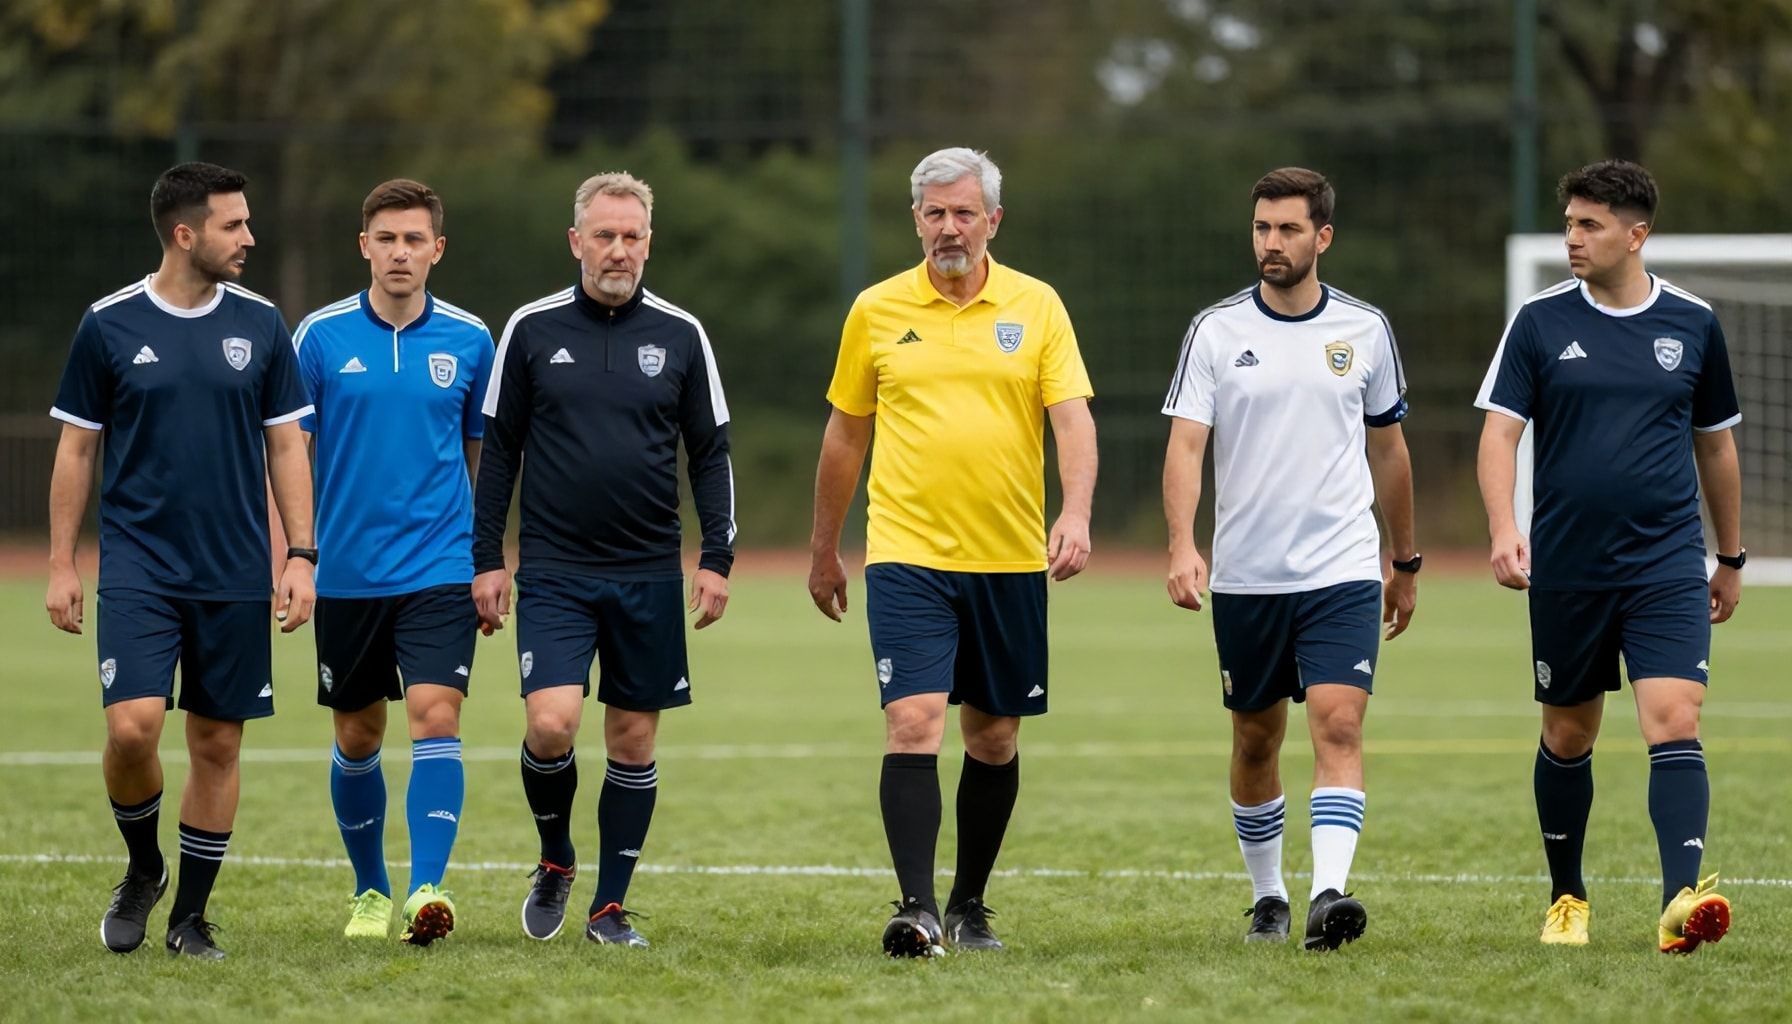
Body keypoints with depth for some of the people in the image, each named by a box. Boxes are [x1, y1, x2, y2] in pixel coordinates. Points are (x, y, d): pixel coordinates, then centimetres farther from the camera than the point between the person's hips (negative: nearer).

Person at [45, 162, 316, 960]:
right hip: (138, 566, -2)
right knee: (132, 726, -16)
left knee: (217, 743, 3)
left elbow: (285, 447, 8)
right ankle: (143, 869, 11)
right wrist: (61, 565, 1)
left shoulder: (259, 325, 3)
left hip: (235, 576, 2)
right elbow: (76, 450, 4)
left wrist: (299, 556, 0)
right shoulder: (110, 325, -2)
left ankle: (190, 917, 15)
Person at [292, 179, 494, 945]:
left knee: (436, 716, -17)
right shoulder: (321, 336, -1)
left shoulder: (468, 340, 2)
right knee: (358, 738, 10)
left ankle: (427, 889, -22)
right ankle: (370, 891, 27)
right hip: (346, 571, 1)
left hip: (440, 570, -1)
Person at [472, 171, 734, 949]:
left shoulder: (680, 335, 4)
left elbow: (710, 453, 8)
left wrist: (717, 559, 0)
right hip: (554, 572, -2)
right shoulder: (533, 330, 1)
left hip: (649, 576, 2)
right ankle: (555, 861, 11)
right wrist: (486, 559, 1)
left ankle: (610, 908, 14)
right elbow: (499, 449, 5)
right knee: (550, 724, -15)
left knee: (633, 738, 4)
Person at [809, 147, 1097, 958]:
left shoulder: (1035, 306, 3)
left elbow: (1072, 417, -5)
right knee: (913, 723, -15)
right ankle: (917, 909, -18)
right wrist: (824, 550, 16)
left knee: (994, 737, 9)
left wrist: (1076, 513, -22)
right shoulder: (877, 311, 4)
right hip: (907, 556, -1)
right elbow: (844, 434, 13)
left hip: (1010, 559, 1)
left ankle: (970, 906, 23)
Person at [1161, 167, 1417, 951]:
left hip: (1343, 571, 0)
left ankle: (1328, 895, -25)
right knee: (1256, 739, 10)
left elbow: (1389, 449, 15)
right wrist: (1182, 546, -22)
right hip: (1245, 578, 1)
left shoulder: (1364, 330, 5)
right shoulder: (1215, 331, 0)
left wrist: (1406, 562, 20)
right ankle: (1267, 897, 25)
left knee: (1339, 724, -16)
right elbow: (1185, 444, -7)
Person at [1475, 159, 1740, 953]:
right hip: (1566, 567, 1)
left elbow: (1715, 442, 14)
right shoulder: (1541, 321, 0)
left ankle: (1681, 902, -26)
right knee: (1568, 735, 12)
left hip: (1668, 566, -1)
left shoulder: (1693, 324, 4)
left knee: (1674, 721, -16)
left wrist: (1731, 557, 19)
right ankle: (1566, 897, 29)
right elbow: (1500, 431, -4)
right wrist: (1503, 528, -21)